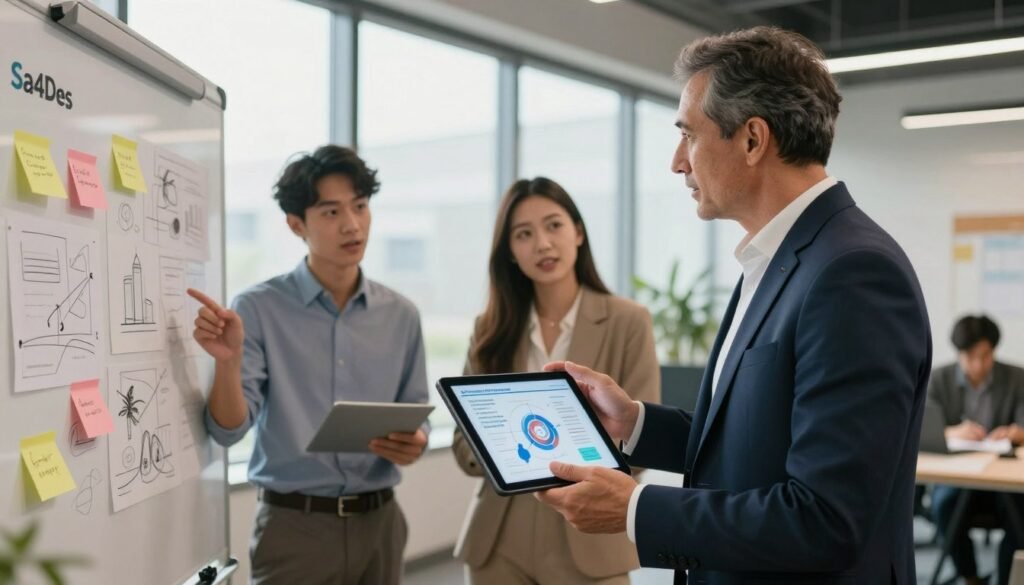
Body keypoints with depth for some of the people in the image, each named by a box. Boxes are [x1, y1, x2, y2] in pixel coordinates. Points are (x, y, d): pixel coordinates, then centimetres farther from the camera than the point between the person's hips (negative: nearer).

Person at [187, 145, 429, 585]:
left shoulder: (401, 316, 3)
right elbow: (228, 429, -10)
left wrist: (414, 444, -13)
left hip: (378, 522, 3)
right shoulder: (258, 308, -7)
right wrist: (228, 361, -27)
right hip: (294, 526, -3)